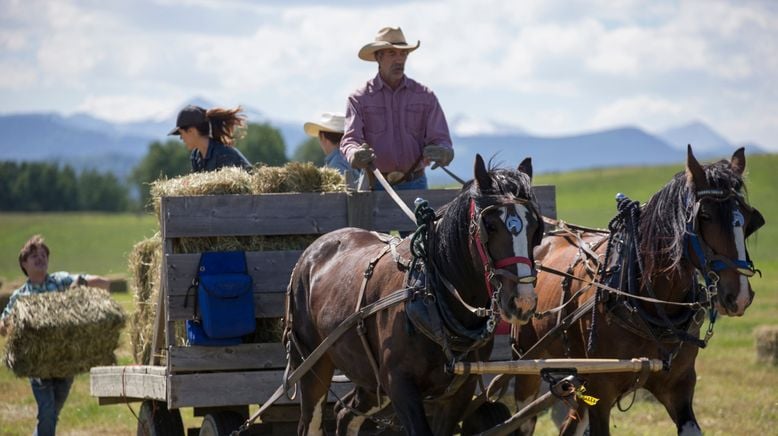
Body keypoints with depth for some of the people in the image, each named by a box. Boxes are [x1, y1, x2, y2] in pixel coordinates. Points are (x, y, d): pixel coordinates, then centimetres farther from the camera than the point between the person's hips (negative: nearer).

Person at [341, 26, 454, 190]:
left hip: (414, 184, 1)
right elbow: (350, 139, -6)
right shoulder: (359, 99, 4)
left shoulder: (425, 96, 9)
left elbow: (440, 139, 4)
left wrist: (442, 153, -21)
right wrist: (356, 155, -31)